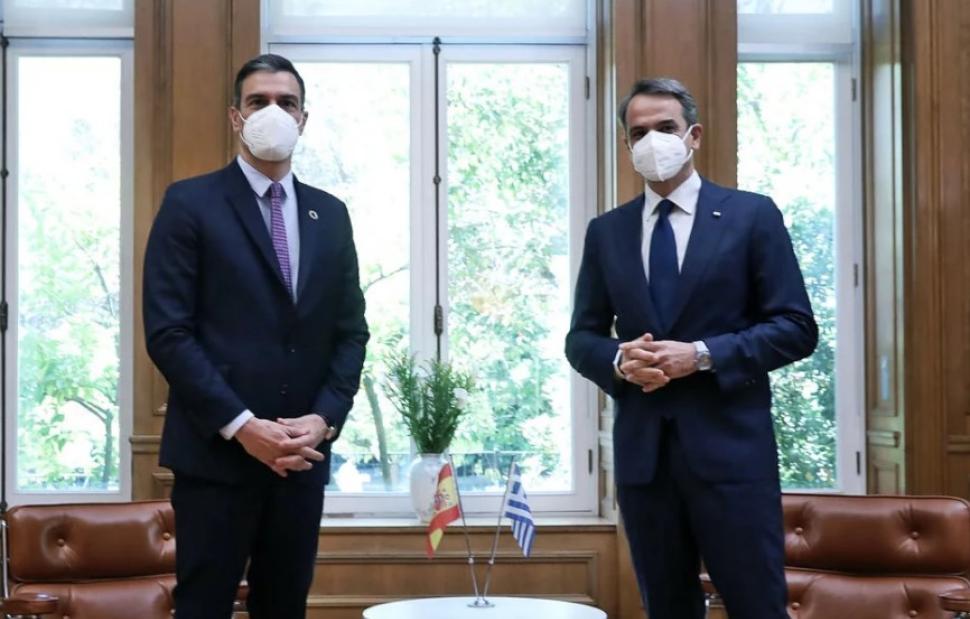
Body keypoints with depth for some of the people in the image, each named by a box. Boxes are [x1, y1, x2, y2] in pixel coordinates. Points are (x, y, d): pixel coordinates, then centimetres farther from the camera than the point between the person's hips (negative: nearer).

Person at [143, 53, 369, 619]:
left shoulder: (330, 214, 13)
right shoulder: (190, 204, -2)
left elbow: (351, 331, 11)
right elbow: (168, 332, -8)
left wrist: (325, 418, -5)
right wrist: (241, 426, -15)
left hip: (304, 455, 4)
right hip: (217, 451, -4)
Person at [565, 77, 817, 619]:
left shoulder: (752, 215, 2)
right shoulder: (606, 231, 11)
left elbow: (796, 327, -3)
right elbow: (581, 338, 12)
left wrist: (703, 355, -15)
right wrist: (619, 360, -11)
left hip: (730, 446, -3)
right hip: (642, 449, 3)